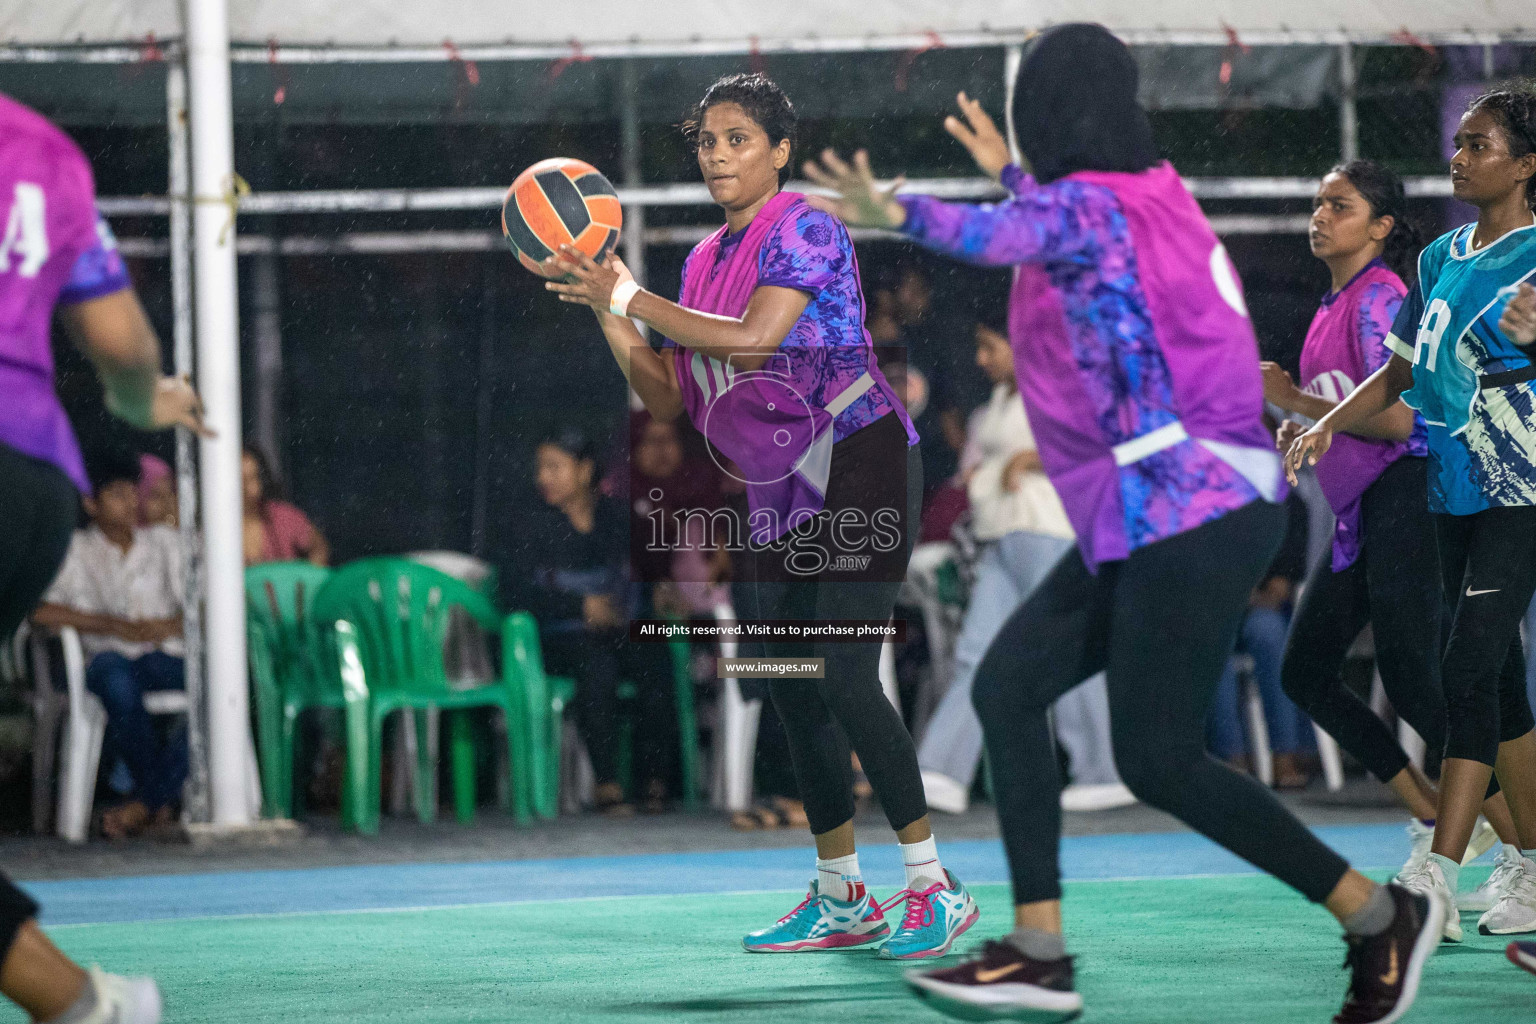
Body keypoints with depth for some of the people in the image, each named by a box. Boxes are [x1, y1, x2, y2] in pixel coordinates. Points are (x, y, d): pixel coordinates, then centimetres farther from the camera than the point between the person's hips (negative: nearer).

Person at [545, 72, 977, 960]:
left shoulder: (806, 230, -10)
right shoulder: (706, 260, 13)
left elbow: (753, 338, -23)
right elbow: (669, 400, 13)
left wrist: (629, 297, -16)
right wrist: (607, 311, 1)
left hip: (860, 463, -8)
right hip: (781, 489, 8)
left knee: (846, 679, -16)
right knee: (794, 687, 7)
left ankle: (934, 887, -9)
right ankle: (841, 902, 16)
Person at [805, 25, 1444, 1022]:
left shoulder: (1083, 205, -14)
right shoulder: (1152, 194, 13)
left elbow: (998, 235, -38)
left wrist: (896, 212, -52)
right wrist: (1008, 170, 49)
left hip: (1190, 514, -10)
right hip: (1159, 519, 10)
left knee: (1158, 761, -8)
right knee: (1008, 685, 7)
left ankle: (1380, 914, 2)